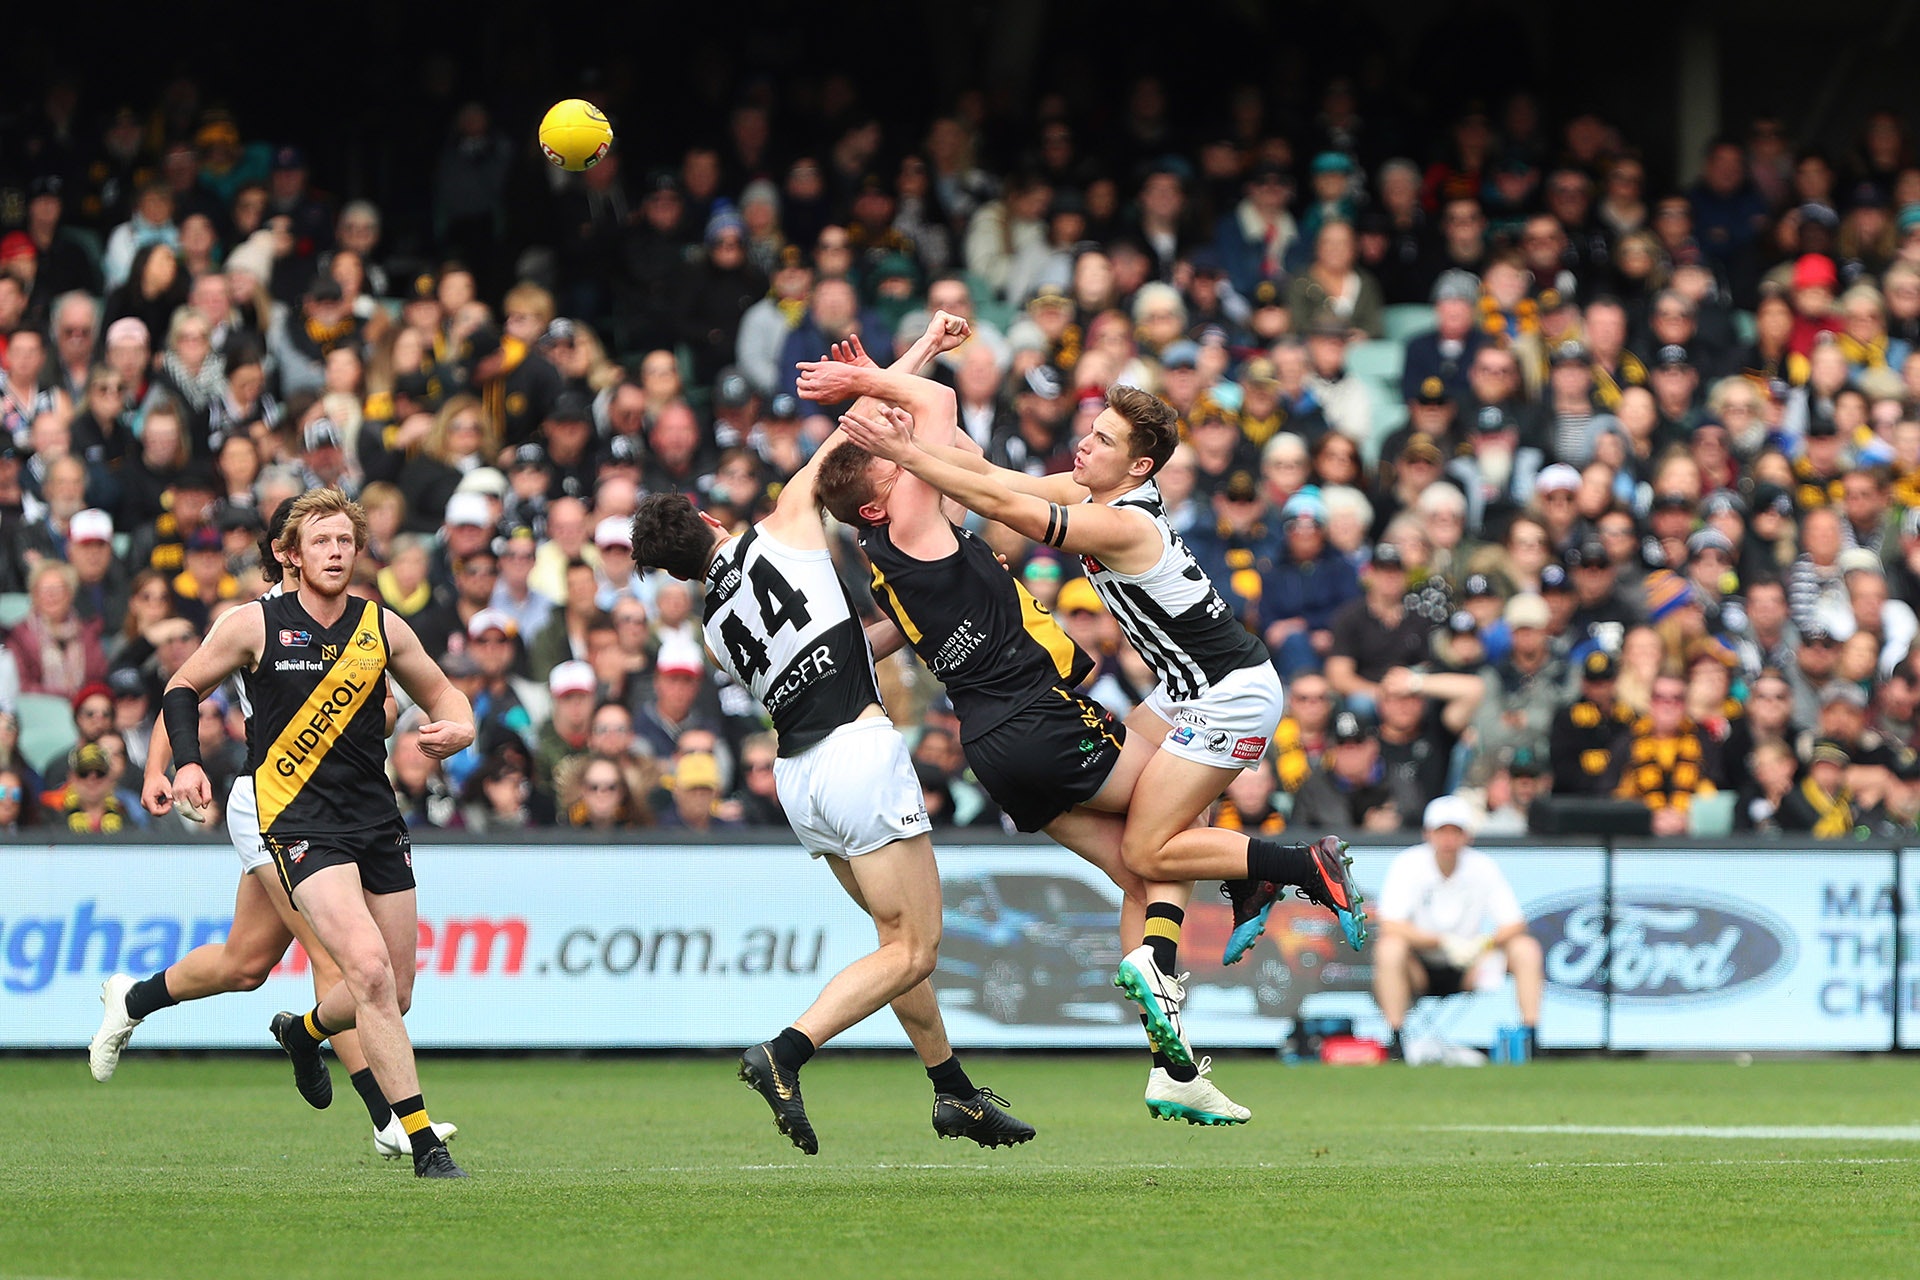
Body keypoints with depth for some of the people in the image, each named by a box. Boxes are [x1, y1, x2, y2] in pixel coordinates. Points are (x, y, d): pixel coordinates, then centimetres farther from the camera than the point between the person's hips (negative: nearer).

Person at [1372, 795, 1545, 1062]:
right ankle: (1396, 1042, -31)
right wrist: (1444, 942, -35)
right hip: (1419, 969, -3)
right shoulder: (1408, 865, -12)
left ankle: (1531, 1039, -15)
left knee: (1526, 948, -16)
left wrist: (1487, 945, -30)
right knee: (1390, 948, -34)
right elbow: (1390, 927, -23)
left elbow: (1514, 924, -8)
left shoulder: (1482, 867, -4)